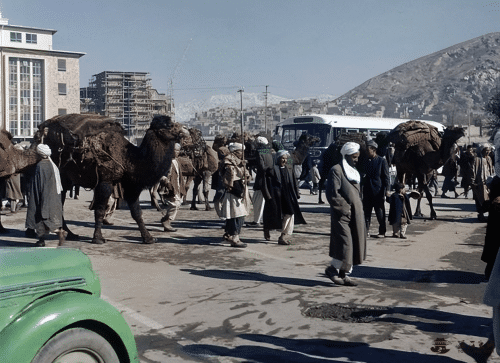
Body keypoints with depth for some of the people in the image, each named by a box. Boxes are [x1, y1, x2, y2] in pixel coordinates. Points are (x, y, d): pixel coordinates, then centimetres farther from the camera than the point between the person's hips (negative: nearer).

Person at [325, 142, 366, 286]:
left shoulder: (354, 171, 18)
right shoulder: (336, 170, -10)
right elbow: (332, 194, -16)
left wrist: (359, 210, 13)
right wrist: (345, 208, -15)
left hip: (356, 215, 9)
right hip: (342, 215, -9)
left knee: (356, 245, 7)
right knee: (345, 244, -10)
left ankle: (345, 274, 16)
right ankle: (332, 269, 9)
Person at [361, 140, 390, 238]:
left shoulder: (382, 161, -3)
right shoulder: (366, 161, 12)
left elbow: (386, 176, -5)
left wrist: (386, 190, -12)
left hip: (378, 191, -5)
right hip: (367, 191, 5)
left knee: (380, 213, 2)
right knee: (366, 211, 6)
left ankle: (382, 232, 11)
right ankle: (365, 231, 13)